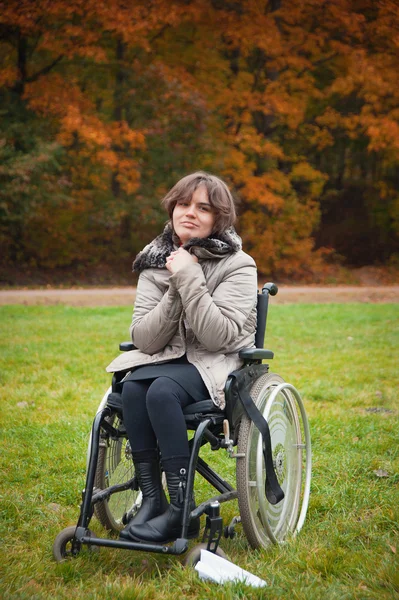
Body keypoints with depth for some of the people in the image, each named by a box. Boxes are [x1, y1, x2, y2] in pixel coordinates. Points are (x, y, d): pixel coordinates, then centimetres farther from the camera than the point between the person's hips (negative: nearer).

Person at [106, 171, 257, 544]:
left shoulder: (237, 266, -8)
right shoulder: (155, 262, 4)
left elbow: (221, 337, -21)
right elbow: (144, 339, -5)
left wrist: (190, 279, -23)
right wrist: (175, 288, -16)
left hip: (217, 365, -4)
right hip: (165, 358, 4)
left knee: (162, 391, -33)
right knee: (132, 387, -29)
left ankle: (181, 509, -27)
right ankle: (151, 499, -23)